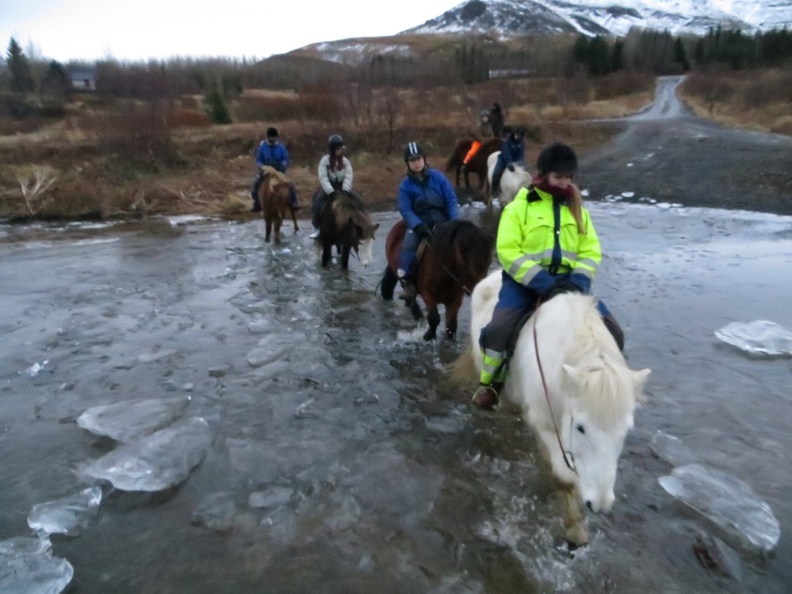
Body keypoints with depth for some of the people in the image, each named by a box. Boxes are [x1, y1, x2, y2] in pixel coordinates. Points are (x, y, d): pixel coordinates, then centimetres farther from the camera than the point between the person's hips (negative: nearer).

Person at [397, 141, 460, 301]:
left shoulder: (438, 177, 0)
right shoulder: (405, 184, -1)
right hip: (419, 222, -1)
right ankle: (407, 282, -26)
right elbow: (405, 210, -7)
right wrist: (418, 225, -25)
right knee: (408, 244, -28)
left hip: (441, 219, 1)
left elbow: (451, 201, -1)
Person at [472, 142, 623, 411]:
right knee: (498, 329, -27)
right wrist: (543, 282, -21)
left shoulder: (577, 209, 12)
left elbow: (590, 251, 8)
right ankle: (490, 383, 0)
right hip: (525, 281, -4)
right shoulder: (519, 206, -2)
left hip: (567, 282, 4)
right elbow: (508, 252, -11)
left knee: (612, 332, -9)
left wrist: (578, 281, -13)